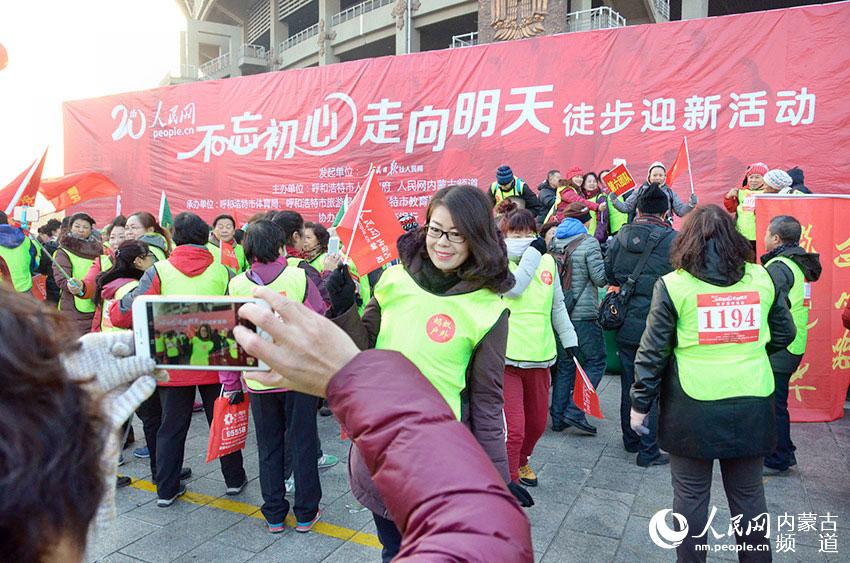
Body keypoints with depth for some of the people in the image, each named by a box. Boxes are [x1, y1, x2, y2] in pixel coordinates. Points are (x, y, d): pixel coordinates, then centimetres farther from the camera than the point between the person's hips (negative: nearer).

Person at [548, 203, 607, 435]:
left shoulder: (552, 242, 8)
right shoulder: (589, 243, -10)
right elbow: (600, 278, -10)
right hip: (583, 314, -6)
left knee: (565, 364, 14)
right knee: (596, 361, 7)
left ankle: (558, 416, 17)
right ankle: (574, 410, -1)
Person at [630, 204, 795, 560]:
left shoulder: (672, 285, -8)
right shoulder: (762, 278, 1)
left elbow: (652, 353, -7)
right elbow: (784, 334, 13)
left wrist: (640, 404, 2)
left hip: (693, 409, -3)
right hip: (751, 407, 3)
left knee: (690, 495, 11)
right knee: (748, 494, 18)